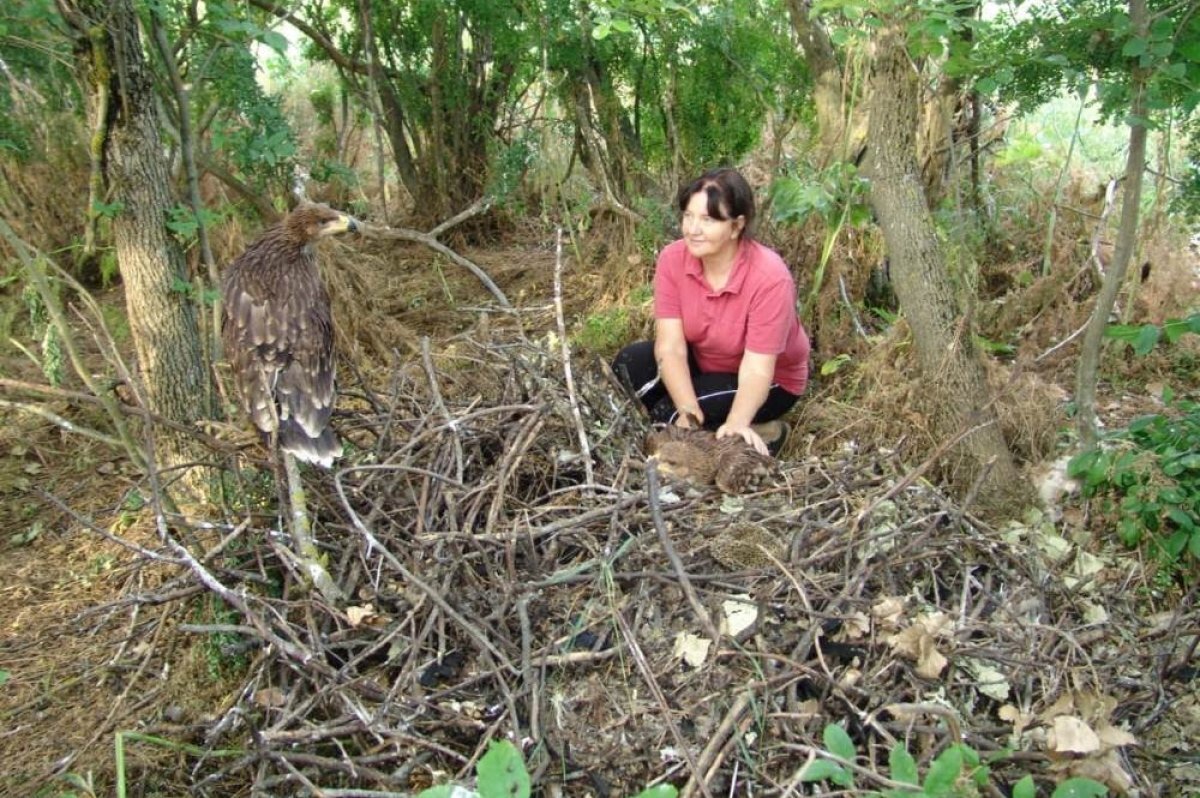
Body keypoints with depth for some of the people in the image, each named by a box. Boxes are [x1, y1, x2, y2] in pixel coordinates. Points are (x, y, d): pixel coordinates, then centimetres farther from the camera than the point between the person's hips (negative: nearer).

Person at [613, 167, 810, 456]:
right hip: (702, 362, 5)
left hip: (769, 382, -5)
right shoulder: (672, 259, -19)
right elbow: (670, 346, -23)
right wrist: (689, 412, -38)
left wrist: (736, 424, -50)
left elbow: (756, 368, -32)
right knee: (629, 365, -20)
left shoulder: (769, 276, -31)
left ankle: (761, 433, -4)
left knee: (668, 414, -25)